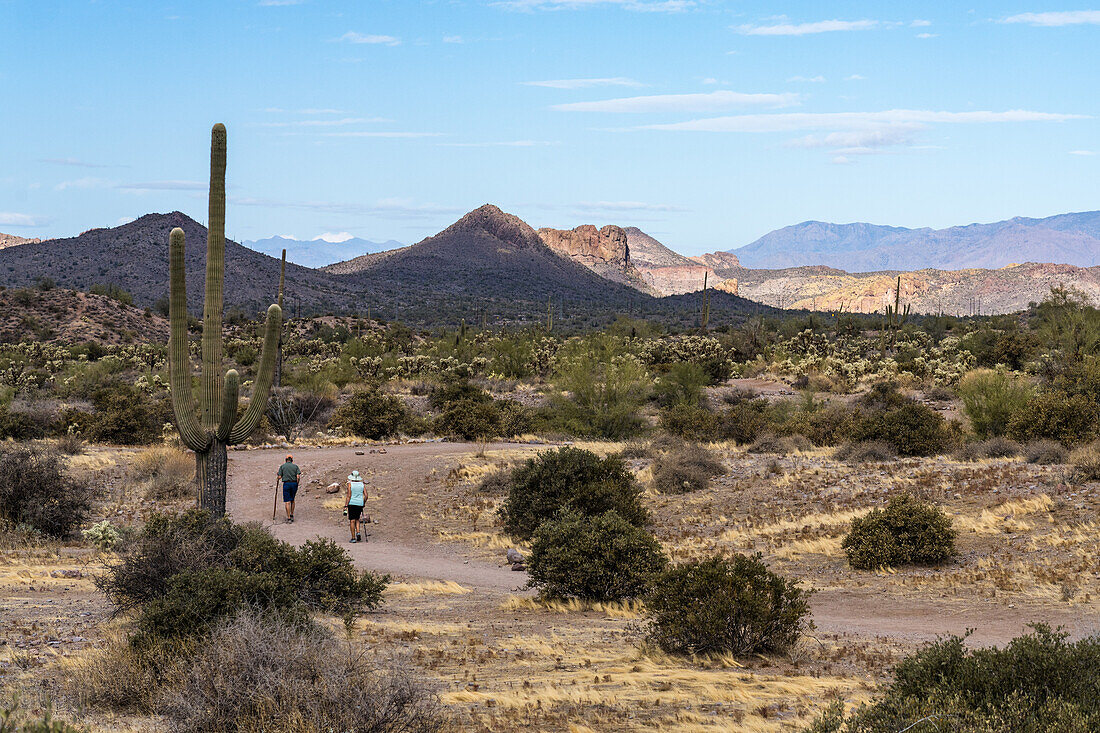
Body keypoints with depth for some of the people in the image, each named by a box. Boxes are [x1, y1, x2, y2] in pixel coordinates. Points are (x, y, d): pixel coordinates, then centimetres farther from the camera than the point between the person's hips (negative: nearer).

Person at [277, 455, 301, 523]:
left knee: (287, 502, -2)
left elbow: (279, 477, -1)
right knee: (292, 500, 22)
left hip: (286, 484, -2)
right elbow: (298, 477, -7)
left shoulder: (282, 466, 4)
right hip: (294, 483, 2)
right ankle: (292, 515, 23)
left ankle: (289, 519, -6)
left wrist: (277, 475, 19)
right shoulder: (295, 466, 6)